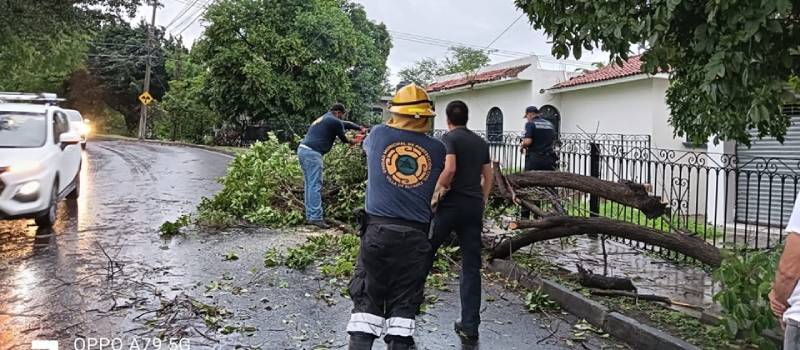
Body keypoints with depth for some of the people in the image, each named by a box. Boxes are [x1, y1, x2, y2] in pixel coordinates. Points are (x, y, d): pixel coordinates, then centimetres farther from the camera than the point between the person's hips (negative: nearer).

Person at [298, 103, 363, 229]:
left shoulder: (323, 119, 26)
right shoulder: (335, 122, -3)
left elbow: (345, 124, 36)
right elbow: (343, 137, 11)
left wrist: (359, 128, 44)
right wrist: (351, 141, 32)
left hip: (302, 149, 10)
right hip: (312, 152, -10)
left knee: (308, 185, 12)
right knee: (315, 185, -11)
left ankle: (309, 216, 14)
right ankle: (316, 217, -15)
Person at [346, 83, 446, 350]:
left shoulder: (378, 135, 3)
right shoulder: (437, 148, 2)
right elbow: (438, 187, 13)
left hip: (378, 229, 0)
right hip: (415, 235, 1)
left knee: (367, 298, 7)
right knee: (404, 302, 9)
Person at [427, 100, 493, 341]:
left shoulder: (449, 138, -4)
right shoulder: (481, 142, 15)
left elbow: (450, 169, -19)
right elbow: (488, 177, 16)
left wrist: (437, 192, -7)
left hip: (451, 204, -5)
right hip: (475, 207, 6)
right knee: (471, 267, 6)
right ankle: (470, 326, 8)